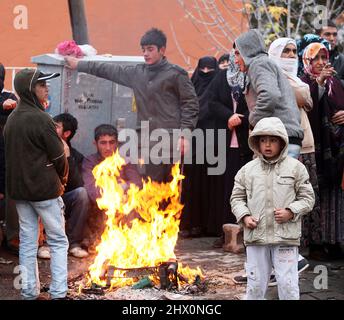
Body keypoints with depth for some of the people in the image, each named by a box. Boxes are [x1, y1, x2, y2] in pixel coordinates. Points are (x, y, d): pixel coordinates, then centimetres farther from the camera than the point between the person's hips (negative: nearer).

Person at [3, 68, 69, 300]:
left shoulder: (12, 118, 8)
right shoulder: (41, 119, -17)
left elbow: (11, 154, 10)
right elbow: (59, 156, -13)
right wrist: (62, 180, 7)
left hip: (18, 189, 7)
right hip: (45, 189, -7)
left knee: (27, 241, 12)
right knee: (58, 241, 4)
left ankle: (29, 292, 16)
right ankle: (58, 292, 1)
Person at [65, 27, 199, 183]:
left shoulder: (176, 74, -2)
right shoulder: (137, 73, 14)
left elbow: (190, 104, -3)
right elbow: (109, 70, 22)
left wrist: (185, 135, -10)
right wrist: (79, 64, 25)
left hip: (171, 140, -5)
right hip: (147, 141, 5)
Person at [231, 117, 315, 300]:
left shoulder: (296, 168, 2)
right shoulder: (247, 170, 7)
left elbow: (307, 198, 3)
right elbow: (237, 197, 13)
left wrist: (291, 212, -12)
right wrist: (244, 216, -4)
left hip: (285, 237, -2)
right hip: (255, 236, 2)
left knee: (288, 284, -1)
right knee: (255, 285, 9)